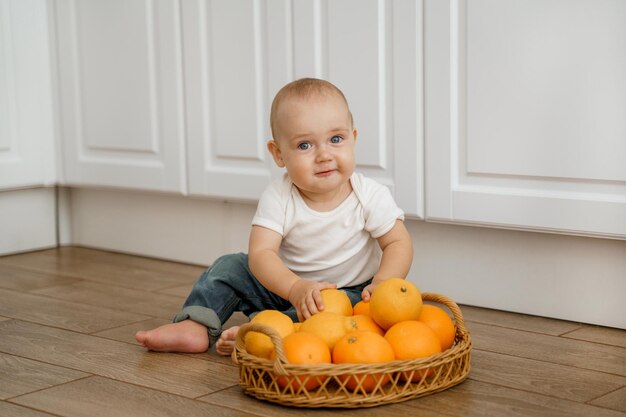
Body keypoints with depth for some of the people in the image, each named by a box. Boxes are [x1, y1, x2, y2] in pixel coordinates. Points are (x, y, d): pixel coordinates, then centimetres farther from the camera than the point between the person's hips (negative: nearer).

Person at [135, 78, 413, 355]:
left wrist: (381, 285, -32)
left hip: (350, 290, -2)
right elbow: (261, 253, -25)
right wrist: (296, 288, -45)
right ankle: (194, 327, -14)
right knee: (230, 267, -6)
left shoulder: (371, 196, -16)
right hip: (284, 285, 3)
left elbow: (398, 244, -11)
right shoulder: (278, 198, -16)